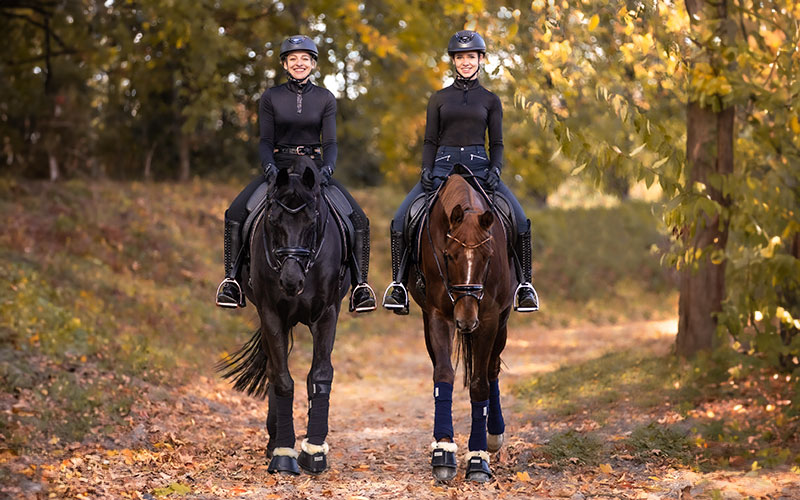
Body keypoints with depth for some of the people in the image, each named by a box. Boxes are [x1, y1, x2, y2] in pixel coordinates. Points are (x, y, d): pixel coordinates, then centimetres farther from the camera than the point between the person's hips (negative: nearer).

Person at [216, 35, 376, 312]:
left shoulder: (326, 99, 5)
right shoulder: (271, 98, 3)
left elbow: (330, 142, 0)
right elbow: (265, 141, 0)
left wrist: (326, 169, -21)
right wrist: (270, 168, -20)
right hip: (279, 166, 0)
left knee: (359, 219, -19)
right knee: (235, 214, -23)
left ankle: (360, 285, -13)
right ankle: (232, 279, -15)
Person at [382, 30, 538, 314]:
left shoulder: (490, 100, 11)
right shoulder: (439, 98, 12)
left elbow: (497, 143, 9)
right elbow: (430, 141, 11)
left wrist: (495, 171, -10)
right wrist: (427, 170, -6)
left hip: (479, 166, -1)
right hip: (443, 166, 1)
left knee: (520, 221, -20)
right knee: (400, 221, -19)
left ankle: (524, 284, -5)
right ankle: (399, 283, -8)